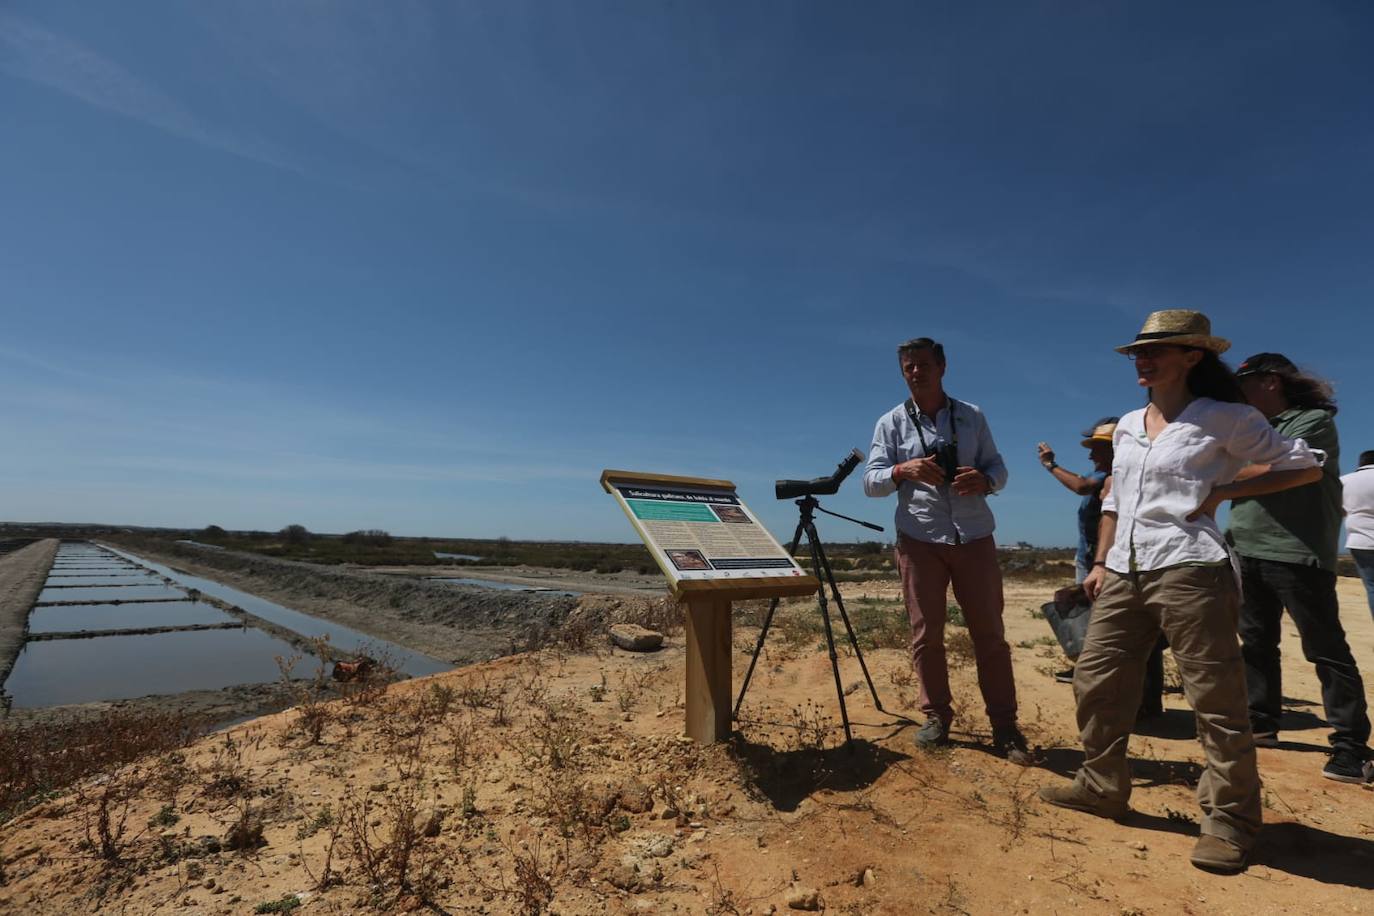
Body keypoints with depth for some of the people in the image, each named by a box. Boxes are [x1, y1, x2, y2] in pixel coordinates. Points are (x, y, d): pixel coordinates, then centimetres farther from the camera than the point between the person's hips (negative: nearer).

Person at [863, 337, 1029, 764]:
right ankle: (937, 716, 21)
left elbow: (998, 469, 9)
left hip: (974, 537, 1)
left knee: (989, 633, 6)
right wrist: (903, 470, -25)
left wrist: (983, 480, -14)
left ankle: (1004, 725, 18)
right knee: (926, 633, 5)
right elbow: (871, 481, -5)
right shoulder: (892, 422, 3)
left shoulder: (972, 417, 9)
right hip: (920, 540, -1)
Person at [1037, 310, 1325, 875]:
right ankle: (1101, 786, 23)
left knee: (1215, 698, 1)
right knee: (1096, 680, 8)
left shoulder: (1223, 419, -1)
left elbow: (1305, 466, 4)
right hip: (1123, 574, 6)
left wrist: (1226, 491, -7)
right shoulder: (1128, 425, 16)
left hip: (1188, 569, -6)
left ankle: (1230, 819, 18)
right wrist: (1100, 562, 14)